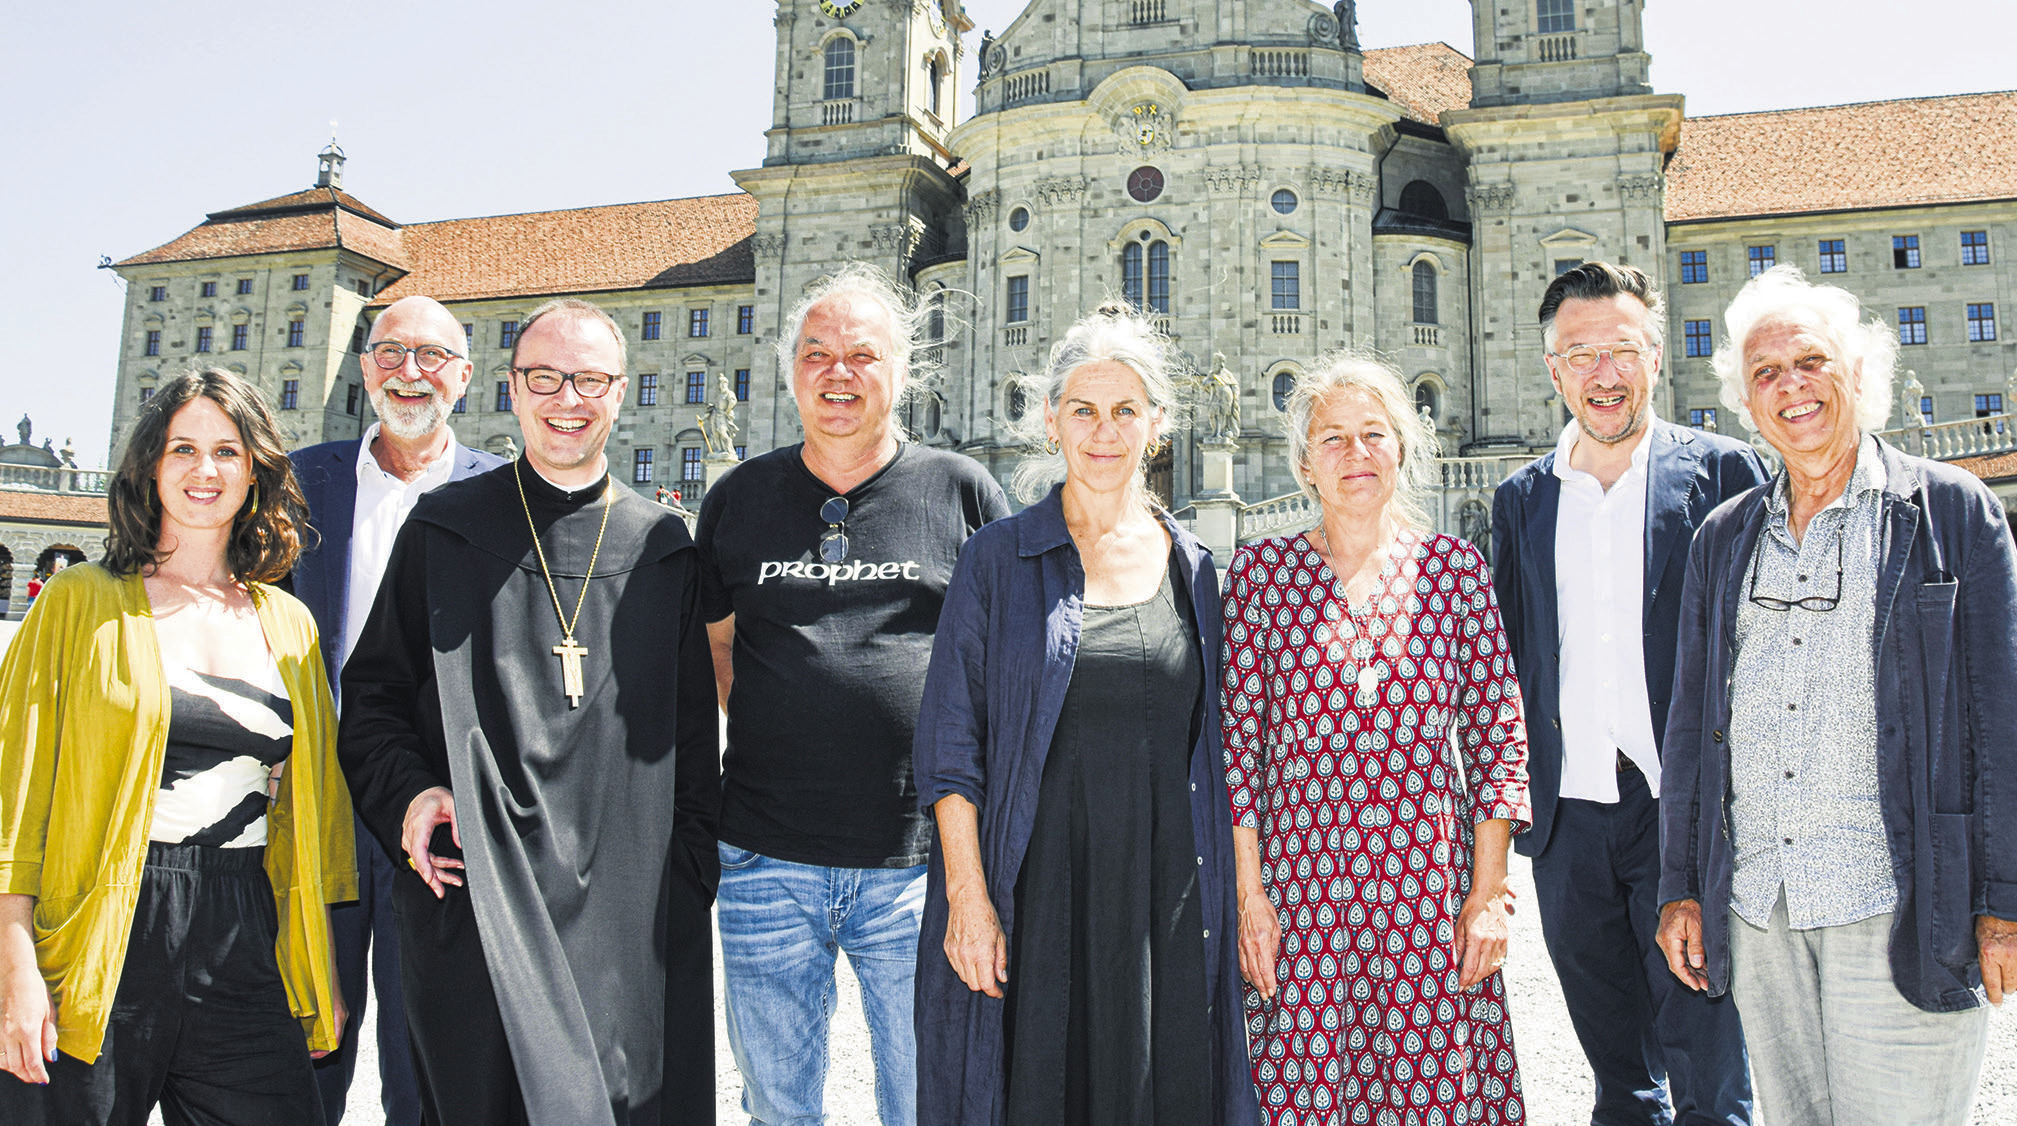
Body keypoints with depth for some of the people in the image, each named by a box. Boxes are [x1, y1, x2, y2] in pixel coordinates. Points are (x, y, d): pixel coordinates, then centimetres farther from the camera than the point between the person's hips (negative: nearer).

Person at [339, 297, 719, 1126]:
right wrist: (406, 791, -7)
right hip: (475, 899, -1)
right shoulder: (442, 530, 8)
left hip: (628, 904, 1)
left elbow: (694, 735, 10)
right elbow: (372, 693, 11)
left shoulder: (664, 550, 9)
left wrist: (689, 884, 4)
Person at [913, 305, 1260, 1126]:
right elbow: (951, 741, -3)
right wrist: (967, 895, -11)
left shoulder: (1192, 568, 7)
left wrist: (1227, 898, 6)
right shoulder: (999, 558, -1)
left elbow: (1211, 750, 11)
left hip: (1165, 903, 2)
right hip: (1032, 896, -2)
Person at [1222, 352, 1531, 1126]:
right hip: (1299, 888, -1)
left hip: (1431, 888, 1)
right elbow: (1237, 742, 0)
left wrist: (1489, 891, -1)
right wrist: (1249, 895, -4)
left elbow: (1497, 738, 5)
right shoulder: (1260, 570, 2)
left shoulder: (1455, 568, 6)